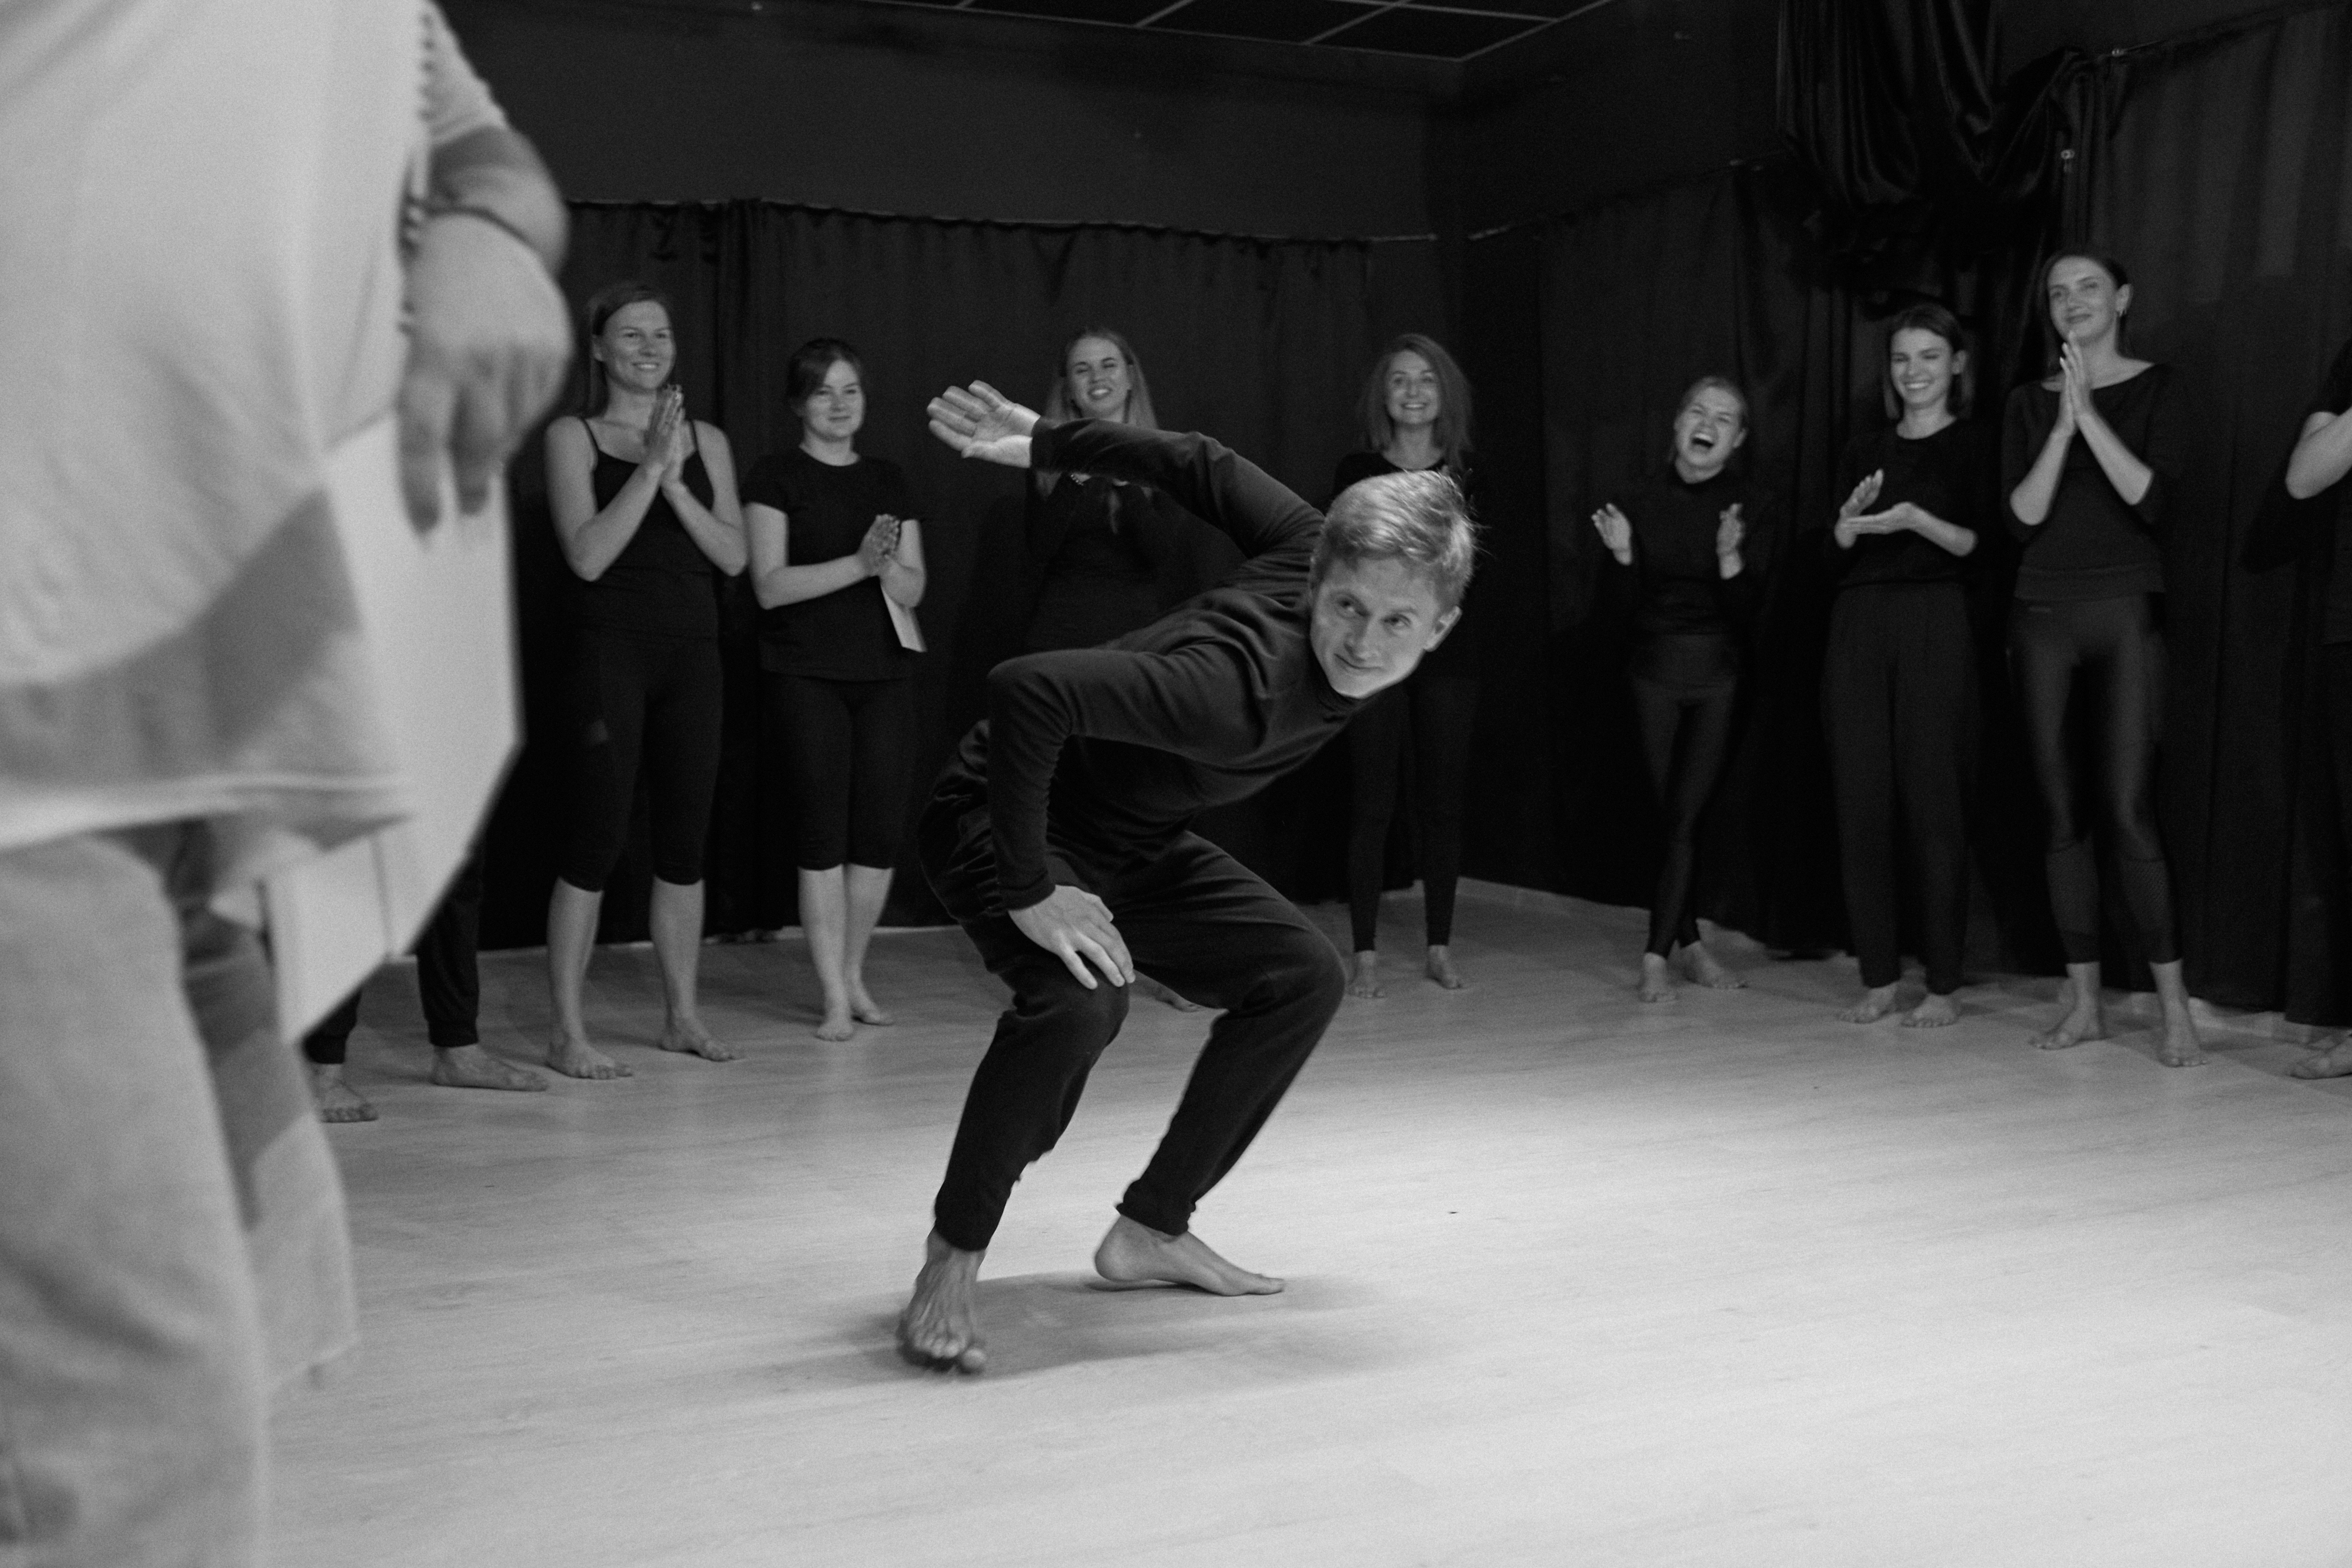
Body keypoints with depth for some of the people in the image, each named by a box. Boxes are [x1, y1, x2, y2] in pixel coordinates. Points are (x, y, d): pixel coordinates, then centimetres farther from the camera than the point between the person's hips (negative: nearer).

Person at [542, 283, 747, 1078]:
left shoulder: (706, 440, 12)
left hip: (692, 652, 4)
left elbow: (733, 555, 3)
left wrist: (677, 485, -10)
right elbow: (588, 555, -11)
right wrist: (651, 465, -14)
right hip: (612, 648, -4)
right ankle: (567, 1029, 1)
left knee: (685, 838, 7)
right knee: (599, 836, -7)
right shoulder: (574, 435, 1)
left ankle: (682, 1015, 17)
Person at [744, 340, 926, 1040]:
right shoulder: (776, 478, 2)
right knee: (823, 830, -3)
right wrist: (858, 563, -17)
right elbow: (770, 584, -8)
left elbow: (914, 589, 9)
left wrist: (888, 564, -13)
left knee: (882, 830, 1)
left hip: (884, 673, 4)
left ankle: (853, 972, 20)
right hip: (807, 676, -4)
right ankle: (835, 998, 4)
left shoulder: (889, 480, 14)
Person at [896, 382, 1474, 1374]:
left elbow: (1207, 469, -2)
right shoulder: (1237, 688, -38)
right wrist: (1030, 896, -39)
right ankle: (949, 1268, -17)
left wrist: (1048, 445, 8)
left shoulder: (1318, 547, -14)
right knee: (1081, 999, -36)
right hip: (1003, 819, -9)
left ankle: (1152, 1232, 17)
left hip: (1132, 841, 9)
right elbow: (1024, 688, -45)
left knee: (1303, 977, 7)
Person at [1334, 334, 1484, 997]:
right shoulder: (1357, 470, 2)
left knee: (1443, 800, 5)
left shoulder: (1464, 474, 8)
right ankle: (1364, 953, 4)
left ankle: (1439, 947, 16)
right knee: (1371, 803, -3)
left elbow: (1473, 566, 6)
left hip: (1448, 648, 2)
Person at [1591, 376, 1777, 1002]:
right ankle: (1689, 943, 17)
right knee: (1671, 813, 6)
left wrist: (1730, 557, -25)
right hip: (1656, 668, 2)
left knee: (1686, 814, -8)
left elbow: (1744, 612, -9)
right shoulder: (1641, 500, 0)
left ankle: (1658, 953, -4)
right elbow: (1623, 604, 2)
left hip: (1719, 672, -2)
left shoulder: (1751, 507, -4)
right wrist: (1621, 556, -16)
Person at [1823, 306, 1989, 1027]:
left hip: (1934, 623, -4)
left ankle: (1943, 986, 2)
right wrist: (1849, 523, -6)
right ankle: (1878, 978, 9)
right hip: (1858, 623, 4)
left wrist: (1915, 519, -19)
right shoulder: (1863, 450, 17)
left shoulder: (1973, 445, 4)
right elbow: (1837, 560, 14)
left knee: (1934, 806, -5)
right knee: (1861, 805, 1)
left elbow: (1984, 545, -5)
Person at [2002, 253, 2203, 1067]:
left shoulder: (2157, 387, 4)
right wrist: (2063, 425, -11)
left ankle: (2175, 1005, -5)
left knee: (2127, 809, -12)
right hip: (2043, 614, 3)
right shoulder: (2030, 401, 11)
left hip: (2125, 612, -3)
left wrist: (2091, 416, -15)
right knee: (2062, 812, 2)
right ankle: (2084, 1002, 9)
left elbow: (2157, 502, -9)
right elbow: (2022, 516, 0)